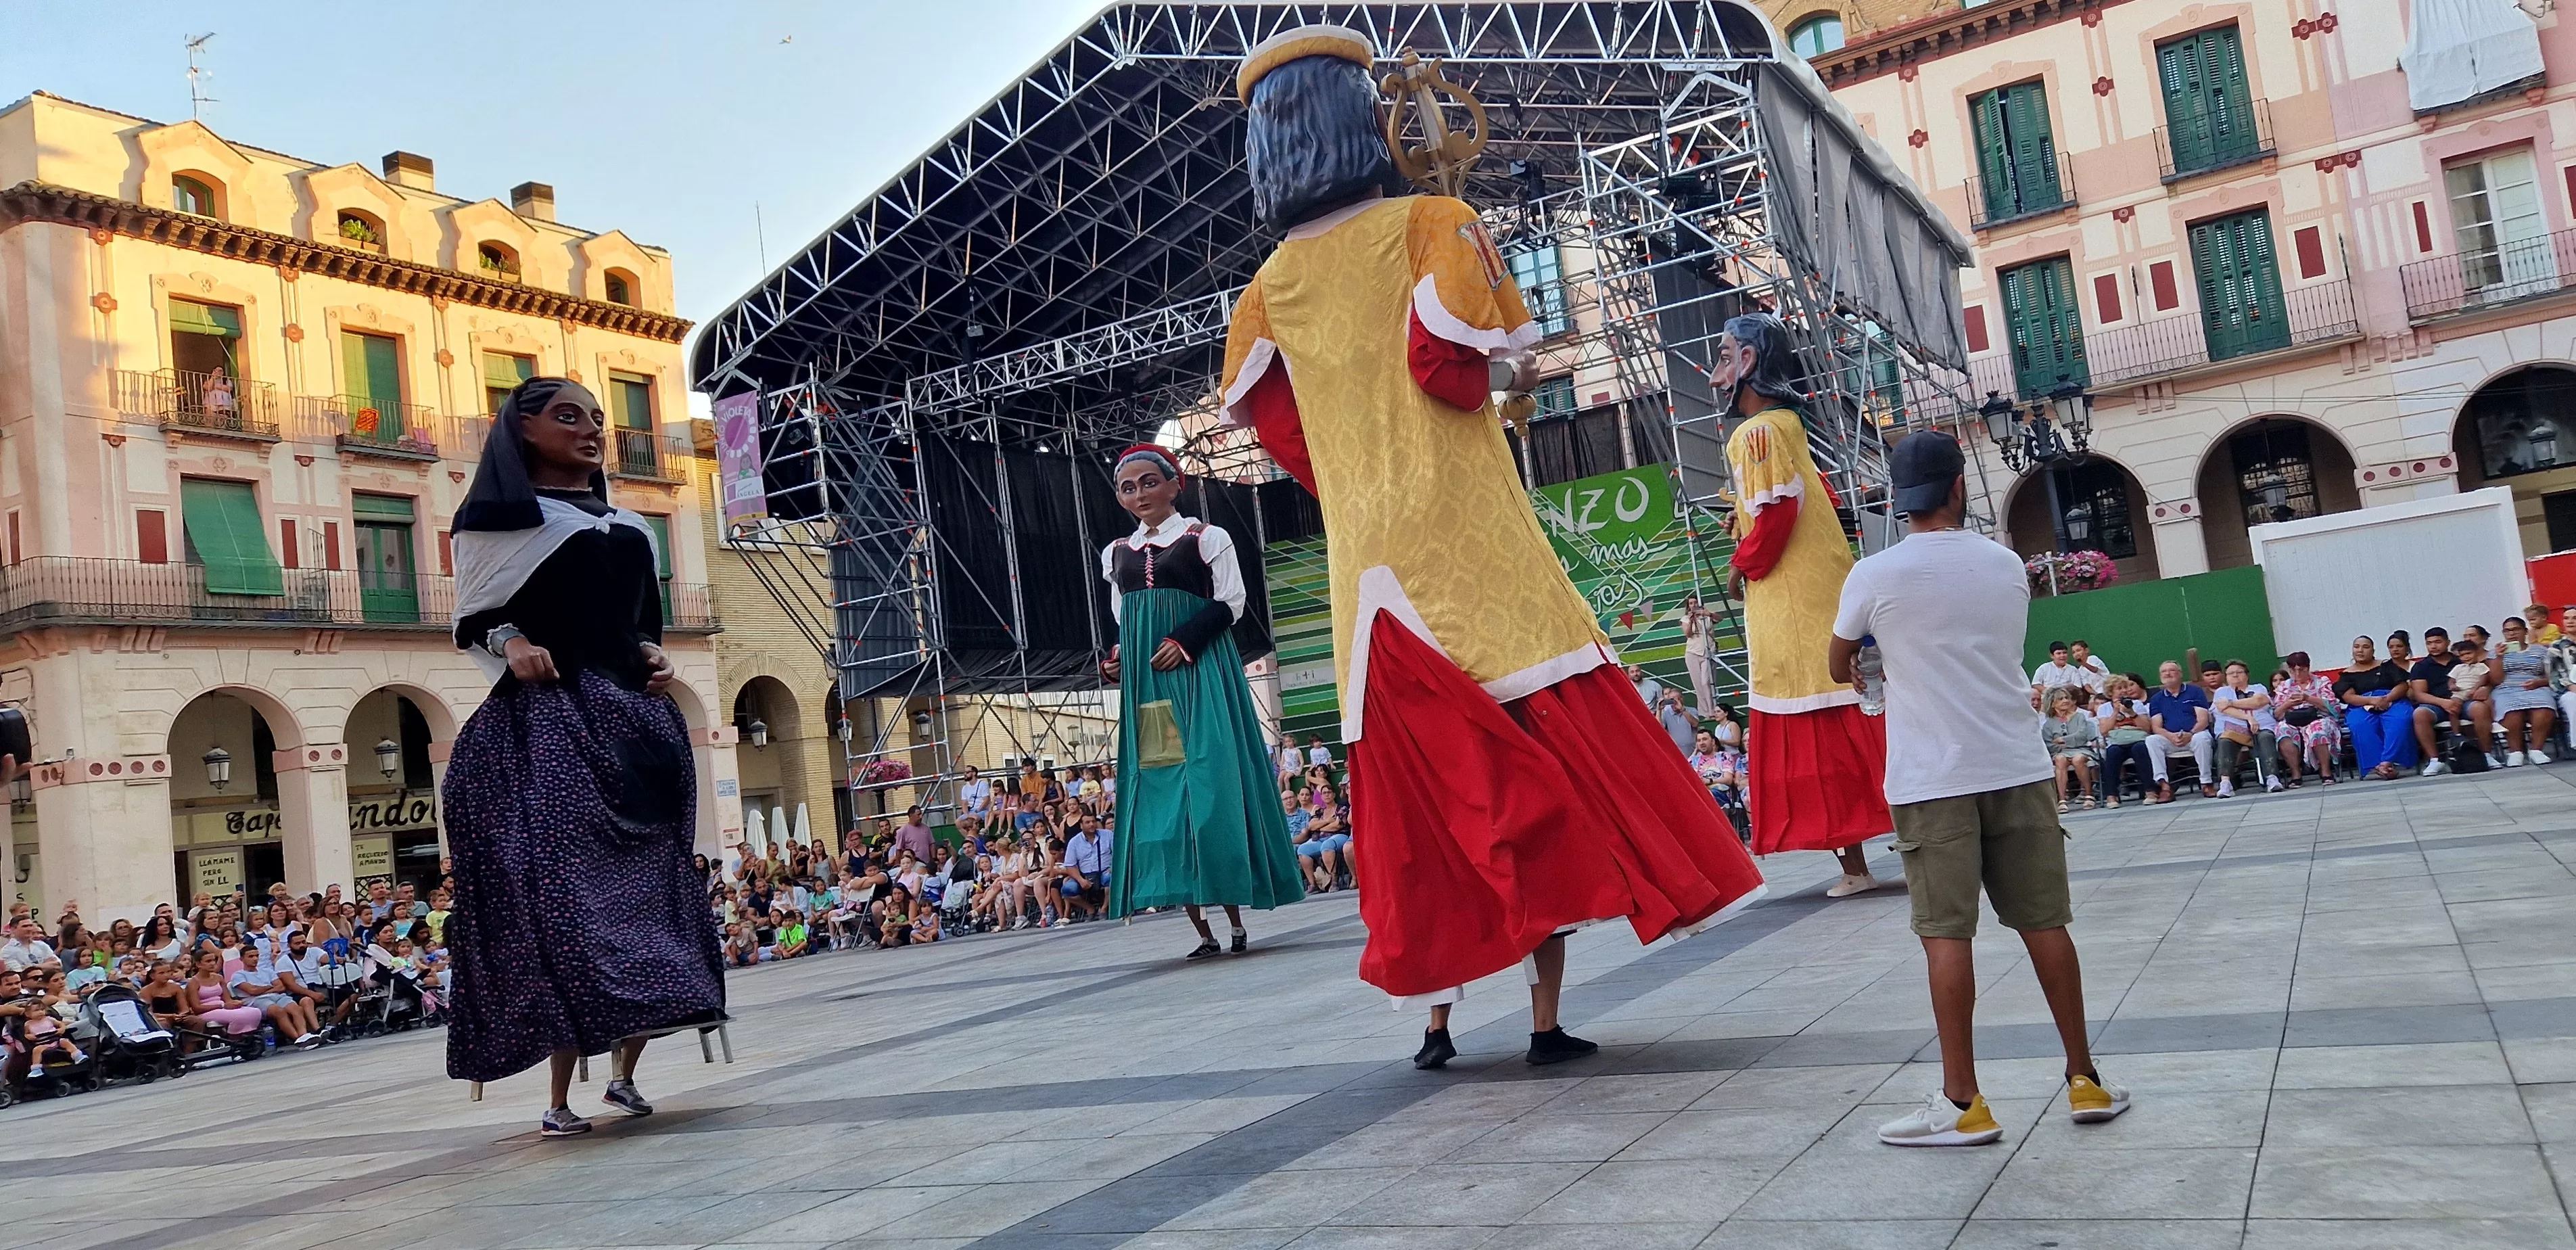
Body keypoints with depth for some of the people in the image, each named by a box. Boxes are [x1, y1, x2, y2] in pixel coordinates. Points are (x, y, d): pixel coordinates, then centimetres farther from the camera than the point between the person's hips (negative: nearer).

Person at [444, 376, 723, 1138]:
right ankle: (560, 1096, -9)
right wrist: (510, 643, -16)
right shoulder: (501, 514, 4)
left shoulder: (627, 525, 21)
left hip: (637, 716, 6)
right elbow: (473, 617, 4)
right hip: (546, 716, -6)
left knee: (649, 885, 2)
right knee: (561, 887, -13)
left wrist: (654, 655, 7)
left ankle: (626, 1072, 12)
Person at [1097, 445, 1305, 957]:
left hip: (1199, 670, -5)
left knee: (1210, 782, -10)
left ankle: (1235, 918, -4)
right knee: (1157, 787, -2)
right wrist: (1116, 657, 1)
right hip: (1145, 679, 5)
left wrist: (1185, 641, -15)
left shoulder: (1205, 537, 3)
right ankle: (1201, 927, 0)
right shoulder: (1117, 553, 18)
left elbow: (1231, 603, -3)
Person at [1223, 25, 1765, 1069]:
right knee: (1547, 767, 1)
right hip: (1472, 547, -4)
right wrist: (1508, 373, 6)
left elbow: (1273, 425, 11)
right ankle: (1547, 1015, -4)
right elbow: (1448, 356, -16)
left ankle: (1436, 1021, 10)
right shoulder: (1429, 225, -1)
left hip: (1369, 563, 5)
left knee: (1422, 797, 9)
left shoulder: (1274, 286, 11)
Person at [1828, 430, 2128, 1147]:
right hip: (2016, 767, 4)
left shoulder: (1875, 576, -6)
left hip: (1932, 779, -3)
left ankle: (1962, 1104, -1)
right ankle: (2086, 1080, 17)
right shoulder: (2007, 565, 5)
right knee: (2044, 923, 9)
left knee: (1946, 934, -3)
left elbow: (1840, 669, 10)